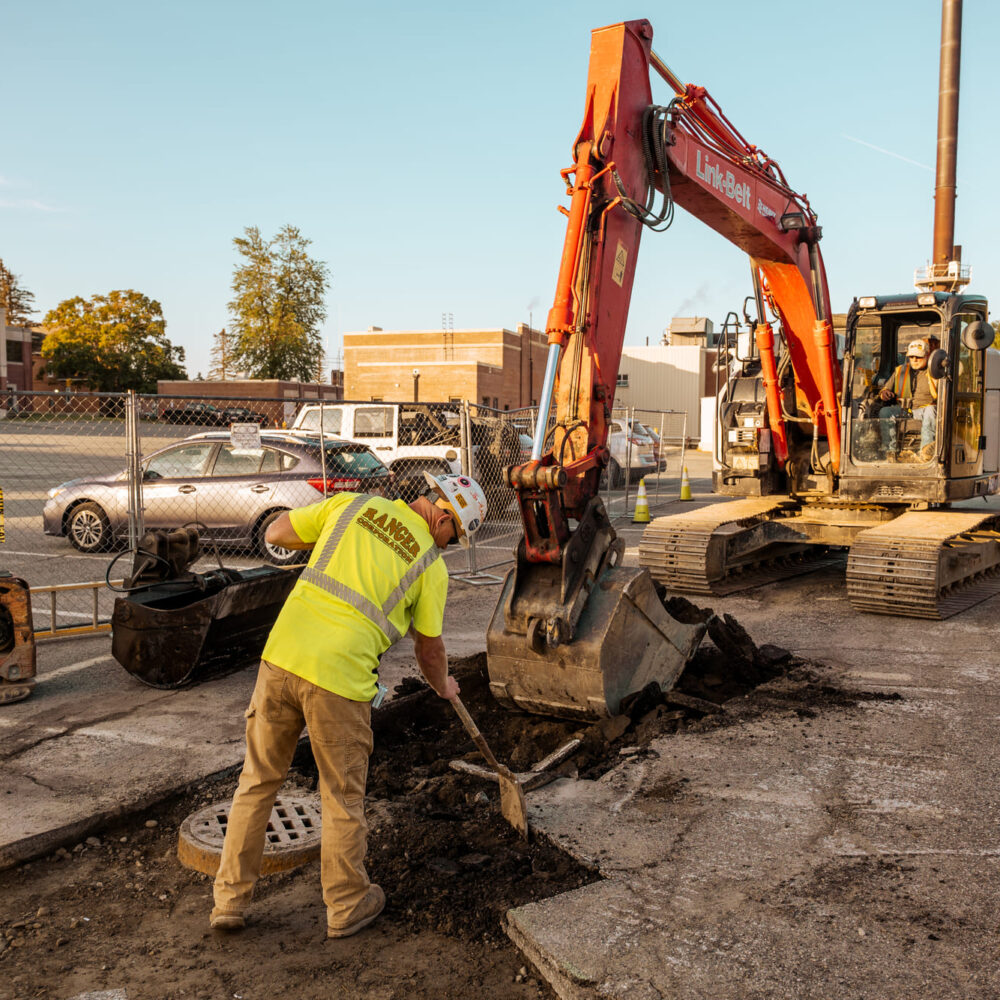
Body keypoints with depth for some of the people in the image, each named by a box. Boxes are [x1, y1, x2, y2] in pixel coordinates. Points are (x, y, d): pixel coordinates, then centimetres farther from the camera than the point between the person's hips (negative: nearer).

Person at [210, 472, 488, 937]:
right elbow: (429, 648, 12)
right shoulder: (431, 565, 3)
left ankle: (230, 899, 28)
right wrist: (443, 686, 32)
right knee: (343, 797, 15)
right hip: (340, 677, -3)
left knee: (258, 781, 18)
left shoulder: (352, 505, 9)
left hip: (281, 657, 4)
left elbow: (276, 532, 15)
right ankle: (346, 906, 30)